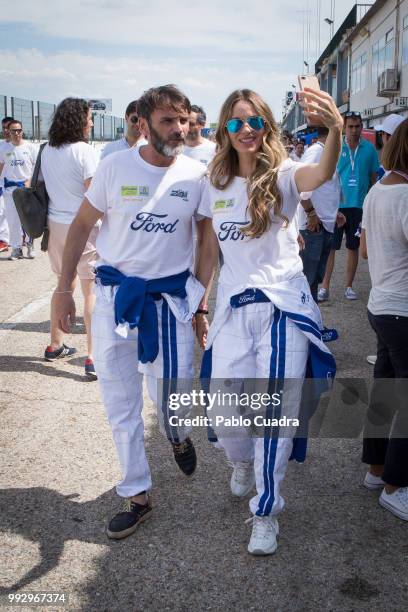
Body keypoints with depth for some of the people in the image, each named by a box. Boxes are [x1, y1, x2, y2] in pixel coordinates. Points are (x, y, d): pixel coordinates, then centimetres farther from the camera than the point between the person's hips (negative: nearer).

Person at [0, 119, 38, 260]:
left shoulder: (31, 147, -2)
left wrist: (30, 181, -13)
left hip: (27, 187, -2)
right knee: (13, 219, 2)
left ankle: (30, 245, 17)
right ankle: (16, 248, 9)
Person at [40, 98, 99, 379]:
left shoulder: (47, 151, 8)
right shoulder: (85, 151, -13)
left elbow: (46, 187, 13)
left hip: (55, 225, 7)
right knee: (91, 291, -2)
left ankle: (55, 346, 30)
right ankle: (93, 358, -5)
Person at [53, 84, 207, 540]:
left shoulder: (197, 173, -5)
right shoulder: (115, 167, -7)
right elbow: (82, 224, 2)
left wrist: (203, 297, 3)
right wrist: (63, 288, 0)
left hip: (171, 296, 0)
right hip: (116, 293, 0)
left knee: (172, 394, 2)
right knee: (120, 402, 7)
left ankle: (177, 435, 42)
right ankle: (136, 495, 24)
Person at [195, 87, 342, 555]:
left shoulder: (282, 175, -6)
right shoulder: (215, 185, 7)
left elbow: (322, 174, -30)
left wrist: (335, 129, -50)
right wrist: (198, 306, 13)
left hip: (283, 308, -3)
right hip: (232, 308, 3)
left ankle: (266, 511, 18)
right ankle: (242, 460, 42)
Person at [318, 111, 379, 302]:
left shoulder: (369, 148, 2)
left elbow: (373, 177, 9)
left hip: (358, 206, 2)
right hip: (336, 205, -2)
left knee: (353, 248, 10)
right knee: (330, 247, 0)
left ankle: (349, 286, 21)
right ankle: (325, 286, 8)